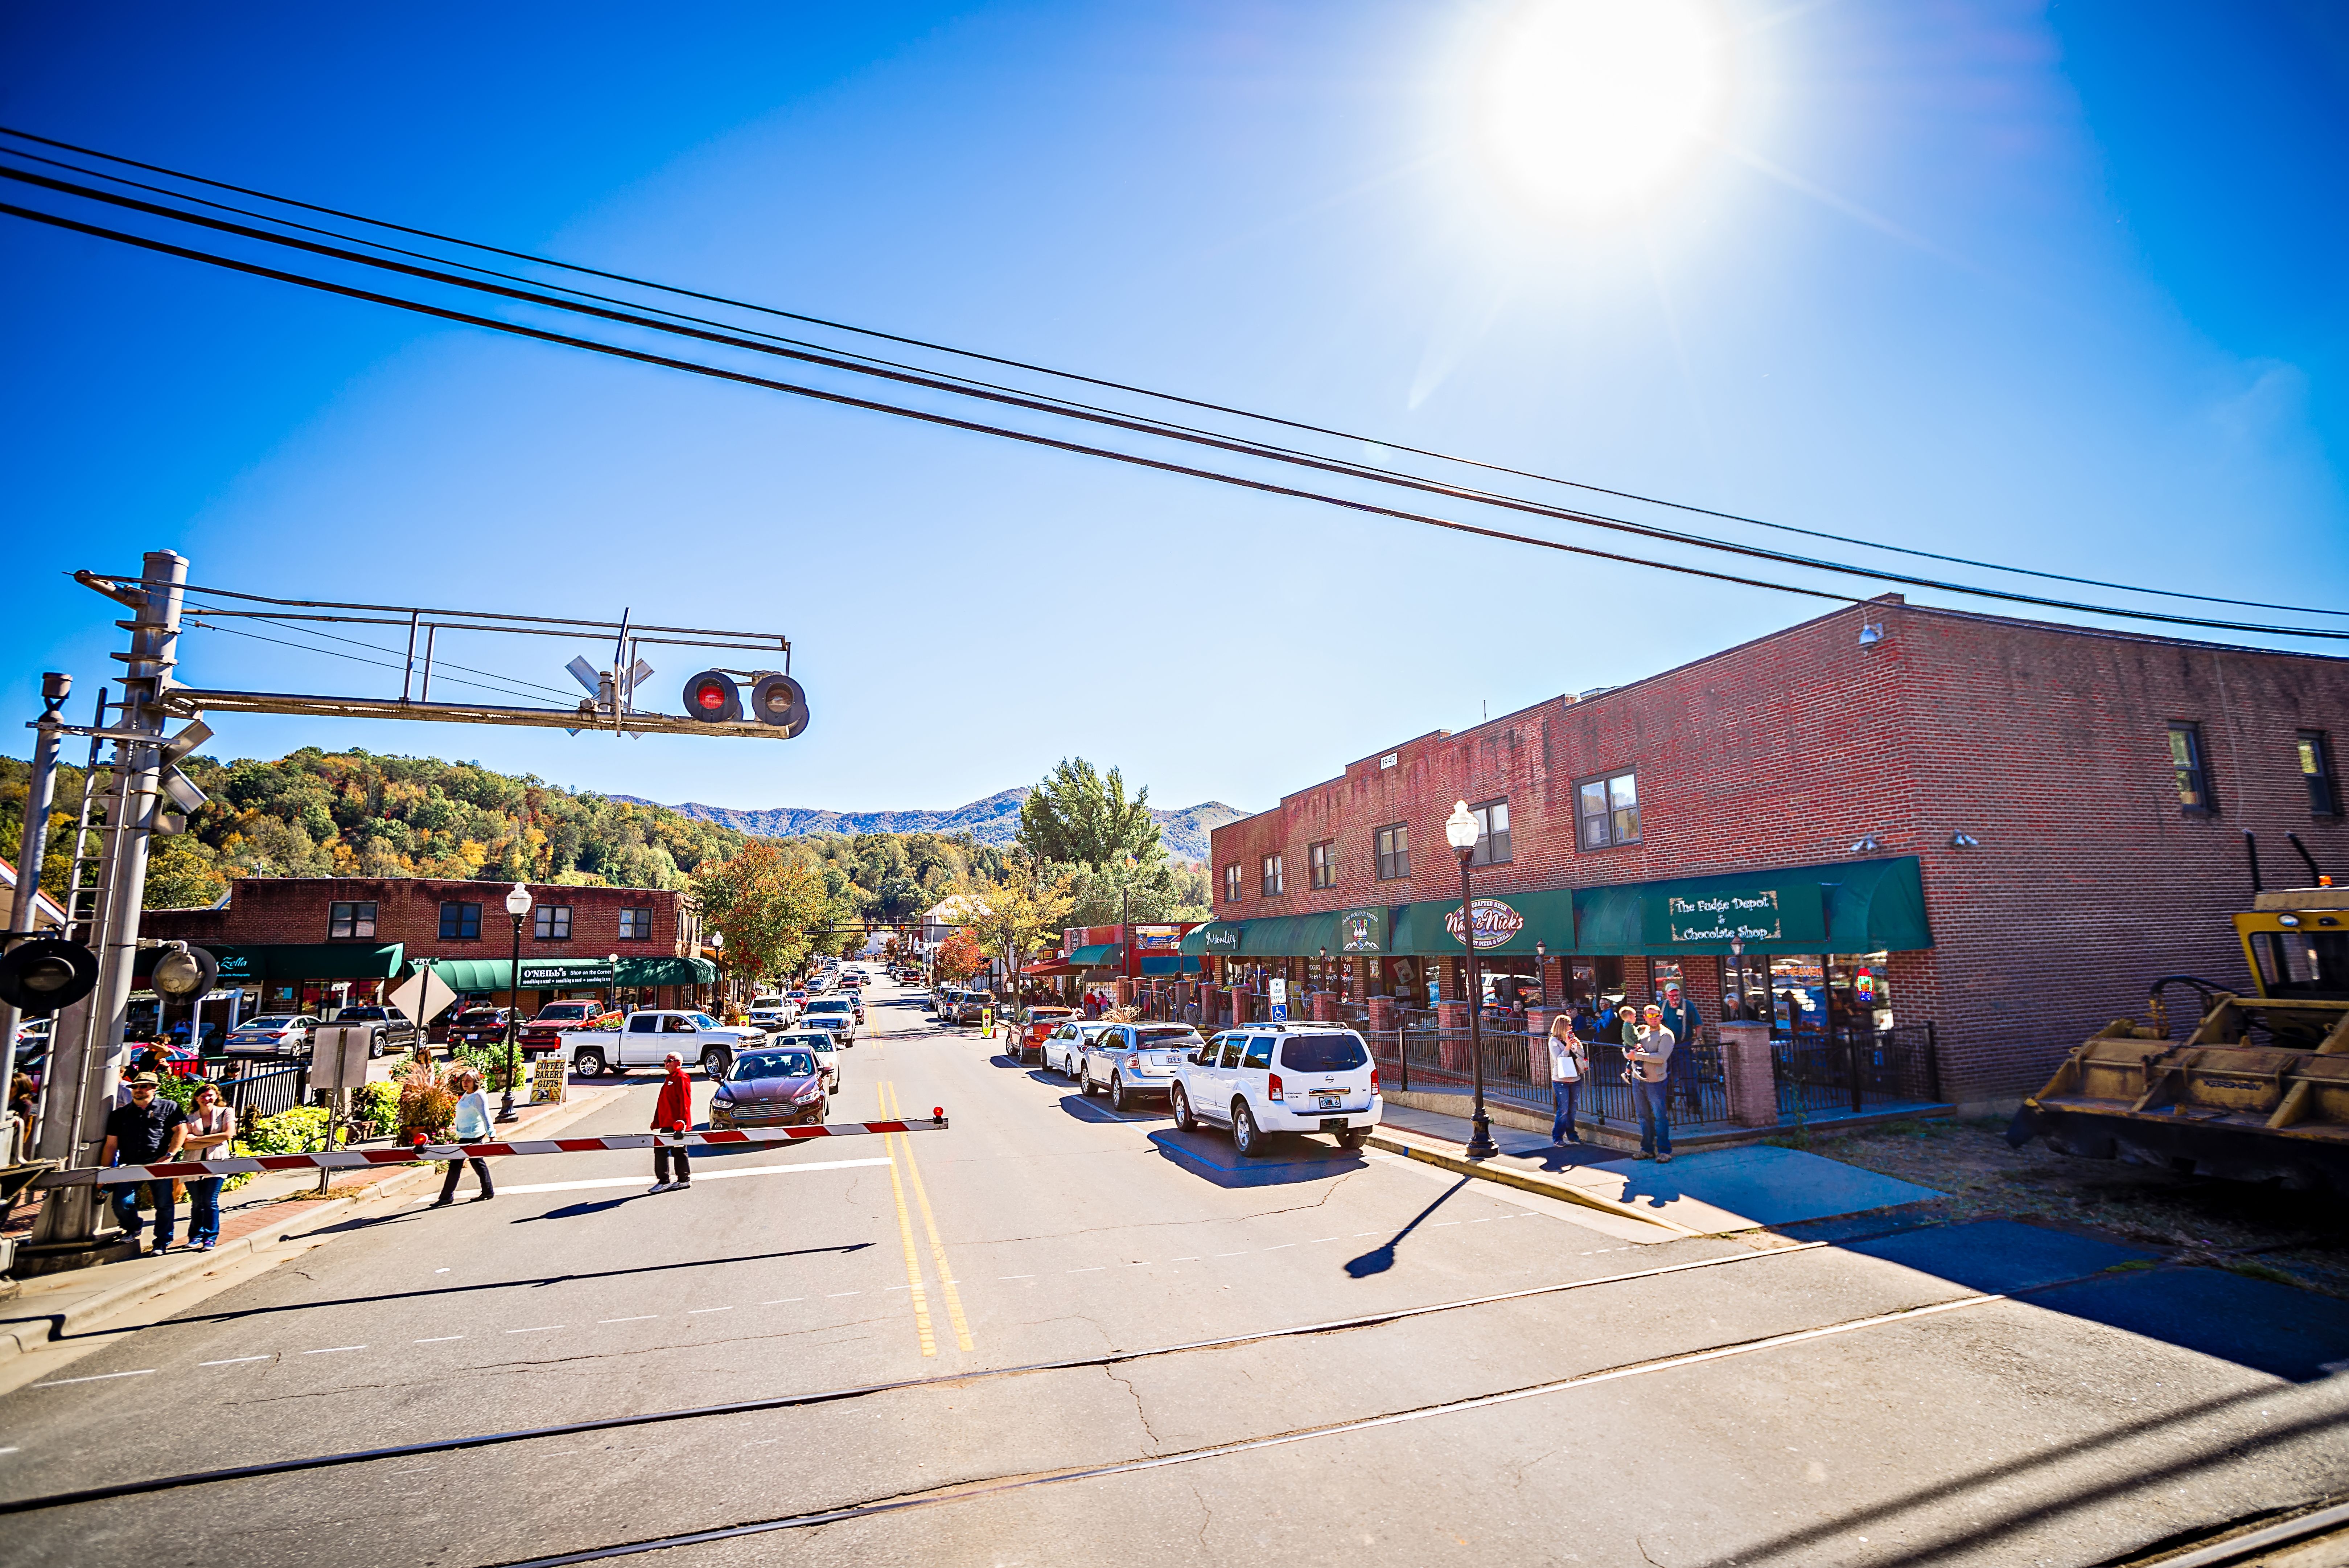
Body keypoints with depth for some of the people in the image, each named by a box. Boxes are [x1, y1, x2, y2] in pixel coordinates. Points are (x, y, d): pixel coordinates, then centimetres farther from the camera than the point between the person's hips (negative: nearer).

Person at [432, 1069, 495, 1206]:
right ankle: (488, 1191, 20)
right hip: (466, 1135, 10)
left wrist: (491, 1134, -31)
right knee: (477, 1163, 13)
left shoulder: (478, 1096, -18)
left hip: (471, 1136, -10)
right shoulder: (466, 1095, 10)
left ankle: (446, 1197, 6)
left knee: (456, 1164, -3)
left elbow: (485, 1116, -24)